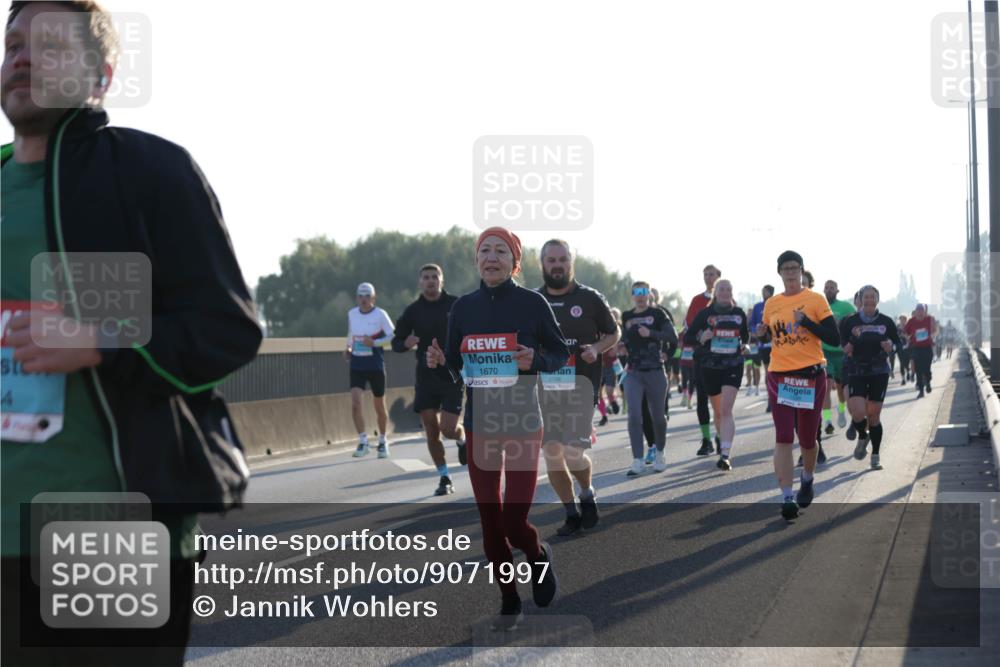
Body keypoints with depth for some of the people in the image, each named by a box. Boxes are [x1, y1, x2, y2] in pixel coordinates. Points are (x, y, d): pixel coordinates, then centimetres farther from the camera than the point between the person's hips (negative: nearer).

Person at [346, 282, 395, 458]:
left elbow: (392, 336, -8)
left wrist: (374, 343, -20)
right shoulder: (352, 314, 6)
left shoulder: (380, 315, -7)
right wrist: (348, 347, 9)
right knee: (355, 401, -16)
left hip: (376, 365, -2)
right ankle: (362, 441, -11)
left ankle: (383, 441, 27)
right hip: (356, 365, 2)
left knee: (379, 406, 8)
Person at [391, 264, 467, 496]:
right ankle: (444, 479, 16)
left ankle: (463, 439, 26)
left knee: (448, 428, -10)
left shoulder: (456, 305, -4)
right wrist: (406, 343, -14)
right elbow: (396, 342, 9)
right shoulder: (413, 311, 3)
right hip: (426, 377, 3)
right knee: (431, 432, 2)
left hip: (453, 376, -3)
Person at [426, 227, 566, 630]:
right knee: (490, 523, 8)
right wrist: (438, 362, -14)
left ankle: (539, 556, 26)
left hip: (523, 426, -3)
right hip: (478, 426, 3)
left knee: (514, 523, -9)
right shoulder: (463, 307, 2)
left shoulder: (532, 303, -8)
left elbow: (561, 354, 1)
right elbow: (455, 366, 8)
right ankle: (509, 603, 23)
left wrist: (535, 360, -20)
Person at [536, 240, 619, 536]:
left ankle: (587, 493, 17)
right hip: (544, 386, 3)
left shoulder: (590, 299, 2)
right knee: (551, 452, 2)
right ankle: (572, 514, 16)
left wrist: (597, 349, -9)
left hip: (580, 385, -3)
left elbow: (613, 333, 11)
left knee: (574, 452, -14)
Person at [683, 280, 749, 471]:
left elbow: (745, 335, 23)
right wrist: (701, 338, -17)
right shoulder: (705, 313, 0)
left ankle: (725, 455, -23)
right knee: (718, 411, 13)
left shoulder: (739, 313, 6)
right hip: (711, 367, 1)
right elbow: (687, 337, 0)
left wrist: (744, 344, 5)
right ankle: (723, 444, 35)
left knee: (726, 410, -16)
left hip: (733, 366, -1)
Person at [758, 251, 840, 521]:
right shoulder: (771, 304, 9)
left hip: (811, 376, -1)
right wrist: (762, 334, -3)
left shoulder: (815, 300, -1)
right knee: (783, 438, -12)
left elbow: (834, 338, -7)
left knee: (807, 438, 10)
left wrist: (805, 320, -17)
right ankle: (786, 497, -13)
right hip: (779, 376, 1)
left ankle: (807, 480, 39)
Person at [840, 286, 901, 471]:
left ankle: (875, 456, 14)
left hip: (879, 372, 1)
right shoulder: (850, 321, 0)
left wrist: (891, 346, -10)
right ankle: (862, 437, 18)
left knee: (874, 415, 2)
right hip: (856, 372, -1)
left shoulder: (886, 322, 4)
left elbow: (897, 342, 13)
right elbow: (841, 343, 6)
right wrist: (846, 348, -17)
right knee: (858, 413, -16)